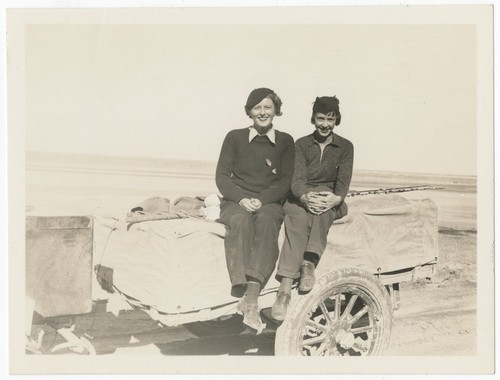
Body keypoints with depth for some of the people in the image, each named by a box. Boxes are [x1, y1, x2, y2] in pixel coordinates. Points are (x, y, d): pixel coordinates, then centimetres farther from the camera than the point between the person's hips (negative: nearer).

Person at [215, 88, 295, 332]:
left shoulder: (285, 142, 11)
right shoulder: (235, 138, 10)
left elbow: (285, 182, 3)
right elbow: (222, 176, 4)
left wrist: (261, 200, -14)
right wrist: (242, 198, -13)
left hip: (270, 203, 0)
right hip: (236, 202, 0)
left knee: (267, 220, -36)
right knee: (241, 220, -36)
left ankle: (251, 296, -48)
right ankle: (249, 300, -47)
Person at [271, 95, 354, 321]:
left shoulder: (345, 147, 12)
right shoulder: (301, 144, 11)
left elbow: (343, 180, -1)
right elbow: (297, 179, -3)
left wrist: (336, 198, -25)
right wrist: (305, 197, -27)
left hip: (331, 200, 1)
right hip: (301, 197, -1)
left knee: (322, 209, -37)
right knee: (298, 218, -36)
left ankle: (309, 263, -47)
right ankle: (285, 288, -48)